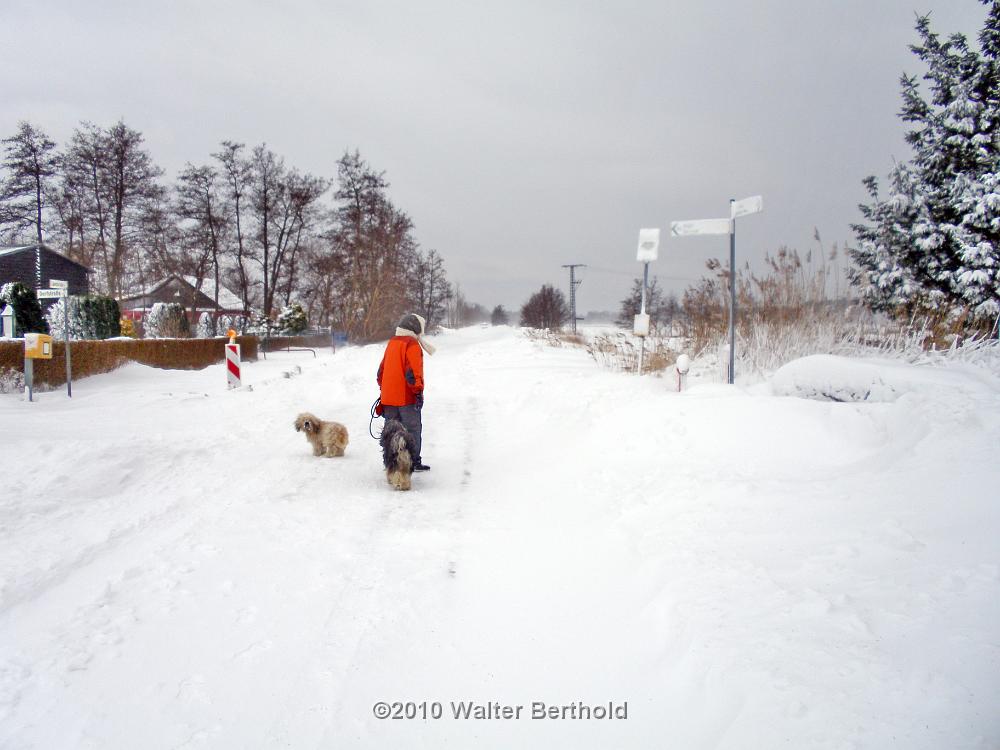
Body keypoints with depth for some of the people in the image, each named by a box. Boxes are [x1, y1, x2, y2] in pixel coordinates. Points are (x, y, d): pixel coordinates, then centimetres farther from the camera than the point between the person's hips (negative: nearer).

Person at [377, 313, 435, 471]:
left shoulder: (391, 343, 13)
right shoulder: (412, 344, -11)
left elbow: (382, 370, 18)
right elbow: (413, 371, -19)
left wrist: (382, 391, 24)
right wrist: (418, 392, -14)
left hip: (388, 398, 7)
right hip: (407, 398, -7)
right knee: (413, 429, 2)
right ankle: (414, 462, 3)